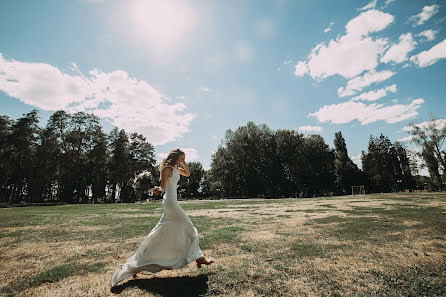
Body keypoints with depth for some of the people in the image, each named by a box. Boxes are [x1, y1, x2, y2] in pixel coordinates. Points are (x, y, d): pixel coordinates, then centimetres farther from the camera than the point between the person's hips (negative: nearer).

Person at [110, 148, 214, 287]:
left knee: (161, 232, 14)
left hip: (171, 203, 10)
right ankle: (199, 258, 12)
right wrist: (159, 190, -38)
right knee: (188, 228, -1)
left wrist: (184, 163, 13)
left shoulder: (176, 168, 14)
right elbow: (163, 186, -16)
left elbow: (187, 173, 26)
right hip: (170, 202, -10)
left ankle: (138, 263, 25)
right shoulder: (166, 168, -12)